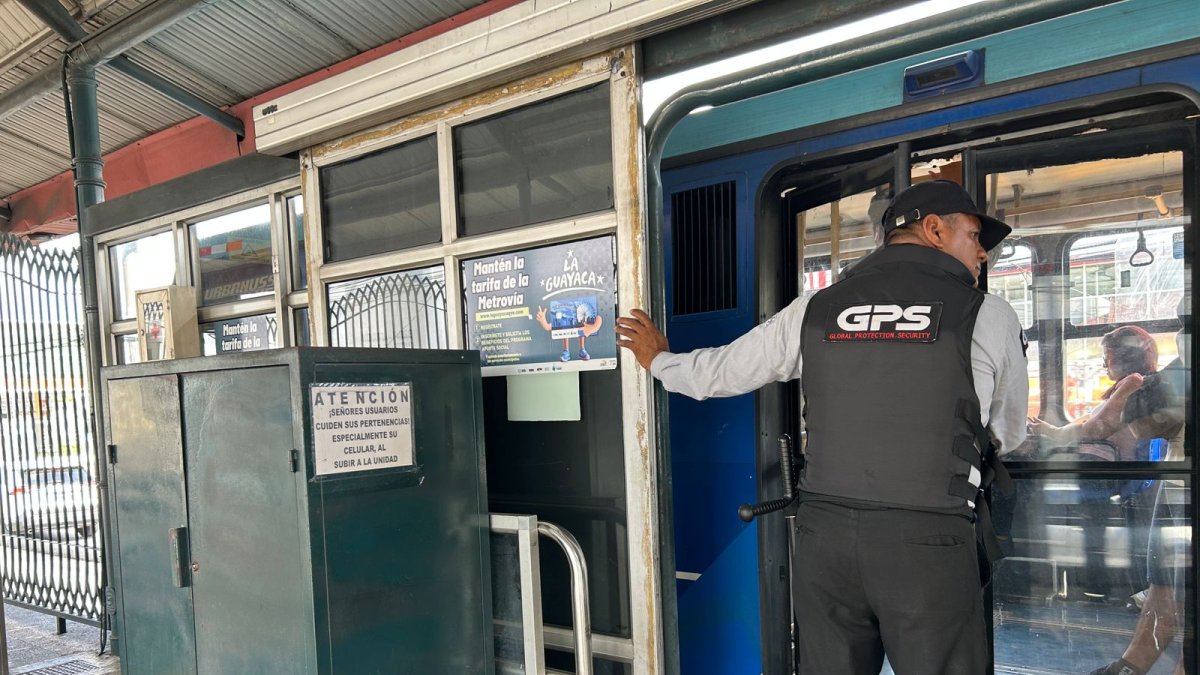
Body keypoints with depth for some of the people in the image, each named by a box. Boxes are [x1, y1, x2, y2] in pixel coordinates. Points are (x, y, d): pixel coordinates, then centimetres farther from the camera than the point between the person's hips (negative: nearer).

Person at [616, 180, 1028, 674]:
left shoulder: (815, 310, 6)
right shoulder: (988, 316, 0)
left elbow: (717, 372, 15)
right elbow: (1008, 436, 14)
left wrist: (658, 360, 35)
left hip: (824, 529, 3)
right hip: (926, 540, -3)